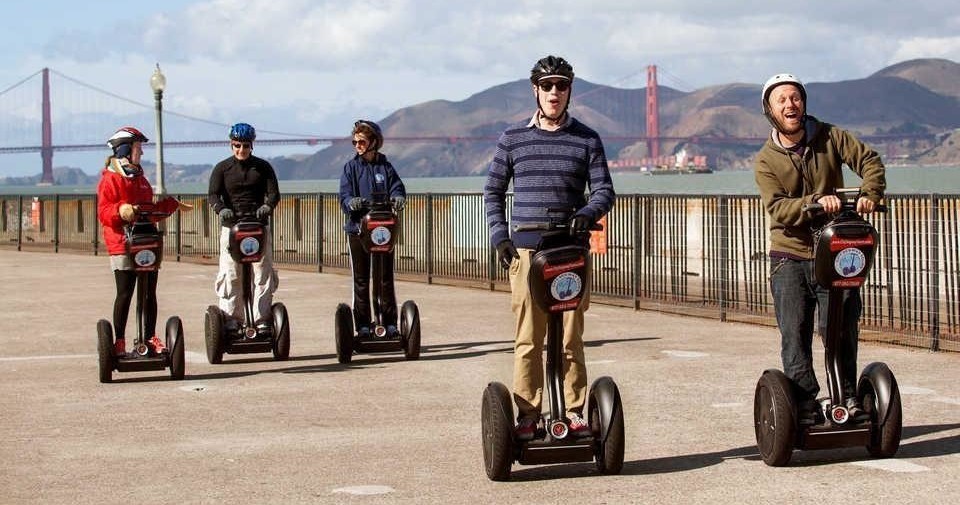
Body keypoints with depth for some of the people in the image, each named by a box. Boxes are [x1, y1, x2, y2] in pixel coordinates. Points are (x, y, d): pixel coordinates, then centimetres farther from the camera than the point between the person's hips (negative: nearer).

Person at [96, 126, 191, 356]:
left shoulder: (140, 179, 23)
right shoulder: (110, 179, -3)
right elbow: (103, 212, -11)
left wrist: (173, 205, 34)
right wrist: (120, 210, -28)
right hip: (121, 242, -7)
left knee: (149, 292, 8)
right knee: (125, 292, -8)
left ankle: (150, 338, 16)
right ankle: (119, 341, -2)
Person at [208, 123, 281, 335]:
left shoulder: (263, 167, 11)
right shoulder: (222, 168, 9)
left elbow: (274, 192, 3)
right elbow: (213, 194, -1)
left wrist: (267, 206, -20)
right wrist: (222, 209, -23)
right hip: (231, 227, -1)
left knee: (263, 273, -2)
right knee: (230, 276, -4)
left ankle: (262, 321, 1)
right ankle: (230, 320, 2)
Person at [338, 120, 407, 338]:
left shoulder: (385, 166, 9)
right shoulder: (351, 168, 5)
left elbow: (397, 188, 0)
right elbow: (345, 196, -4)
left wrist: (397, 198, -24)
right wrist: (351, 203, -27)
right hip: (357, 228, -1)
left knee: (385, 278, 3)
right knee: (361, 279, 2)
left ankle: (389, 322, 9)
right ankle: (363, 325, 6)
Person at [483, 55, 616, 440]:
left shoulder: (586, 140, 9)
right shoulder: (513, 139, 10)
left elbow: (604, 191, 7)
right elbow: (493, 191, 15)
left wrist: (588, 213, -15)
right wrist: (499, 236, 3)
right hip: (526, 250, 0)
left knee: (571, 337, 1)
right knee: (528, 339, -2)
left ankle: (573, 412, 8)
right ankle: (527, 415, 3)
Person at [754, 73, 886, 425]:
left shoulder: (830, 137, 3)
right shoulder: (766, 160, -2)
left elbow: (869, 160, -1)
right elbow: (777, 208, -14)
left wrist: (870, 194, -20)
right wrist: (816, 202, -30)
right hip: (790, 257, -1)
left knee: (841, 329, -2)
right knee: (795, 336, -3)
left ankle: (848, 397, 14)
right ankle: (806, 409, 2)